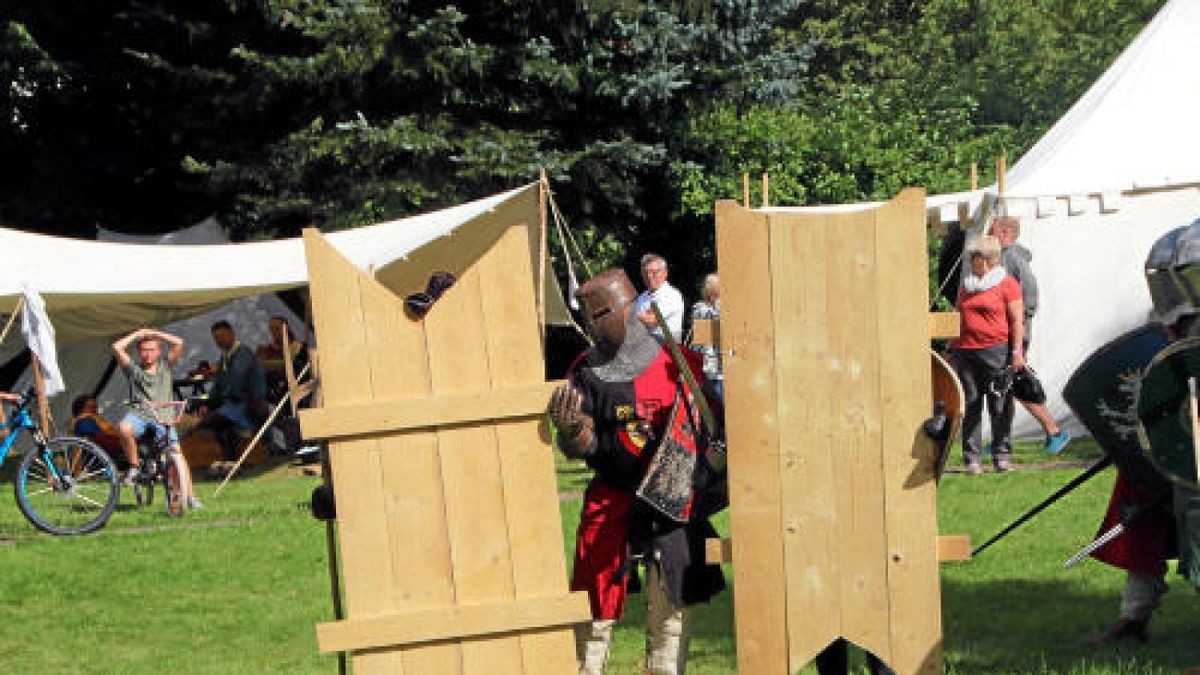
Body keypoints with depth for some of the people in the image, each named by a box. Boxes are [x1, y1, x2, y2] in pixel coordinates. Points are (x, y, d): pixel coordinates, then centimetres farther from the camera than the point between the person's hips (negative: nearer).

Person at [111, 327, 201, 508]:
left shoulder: (165, 366, 16)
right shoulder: (134, 370, 13)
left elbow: (178, 343, 5)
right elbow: (117, 347, 2)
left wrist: (155, 333, 12)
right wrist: (138, 334, 11)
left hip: (163, 418, 1)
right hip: (139, 414, -1)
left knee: (176, 452, -13)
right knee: (124, 428, -35)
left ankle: (190, 495, -11)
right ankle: (134, 466, -13)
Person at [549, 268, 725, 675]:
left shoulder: (680, 363, 0)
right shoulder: (586, 372, 0)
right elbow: (580, 448, -4)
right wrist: (571, 428, -26)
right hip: (611, 503, 0)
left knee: (670, 611, 6)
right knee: (596, 612, 0)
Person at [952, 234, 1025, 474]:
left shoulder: (1007, 284, 3)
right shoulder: (966, 286, 20)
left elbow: (1017, 320, -1)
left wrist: (1017, 351, -9)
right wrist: (952, 348, 18)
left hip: (997, 350, -5)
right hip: (965, 351, 5)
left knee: (999, 405, -1)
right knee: (970, 405, 2)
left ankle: (1002, 455, 7)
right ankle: (973, 457, 5)